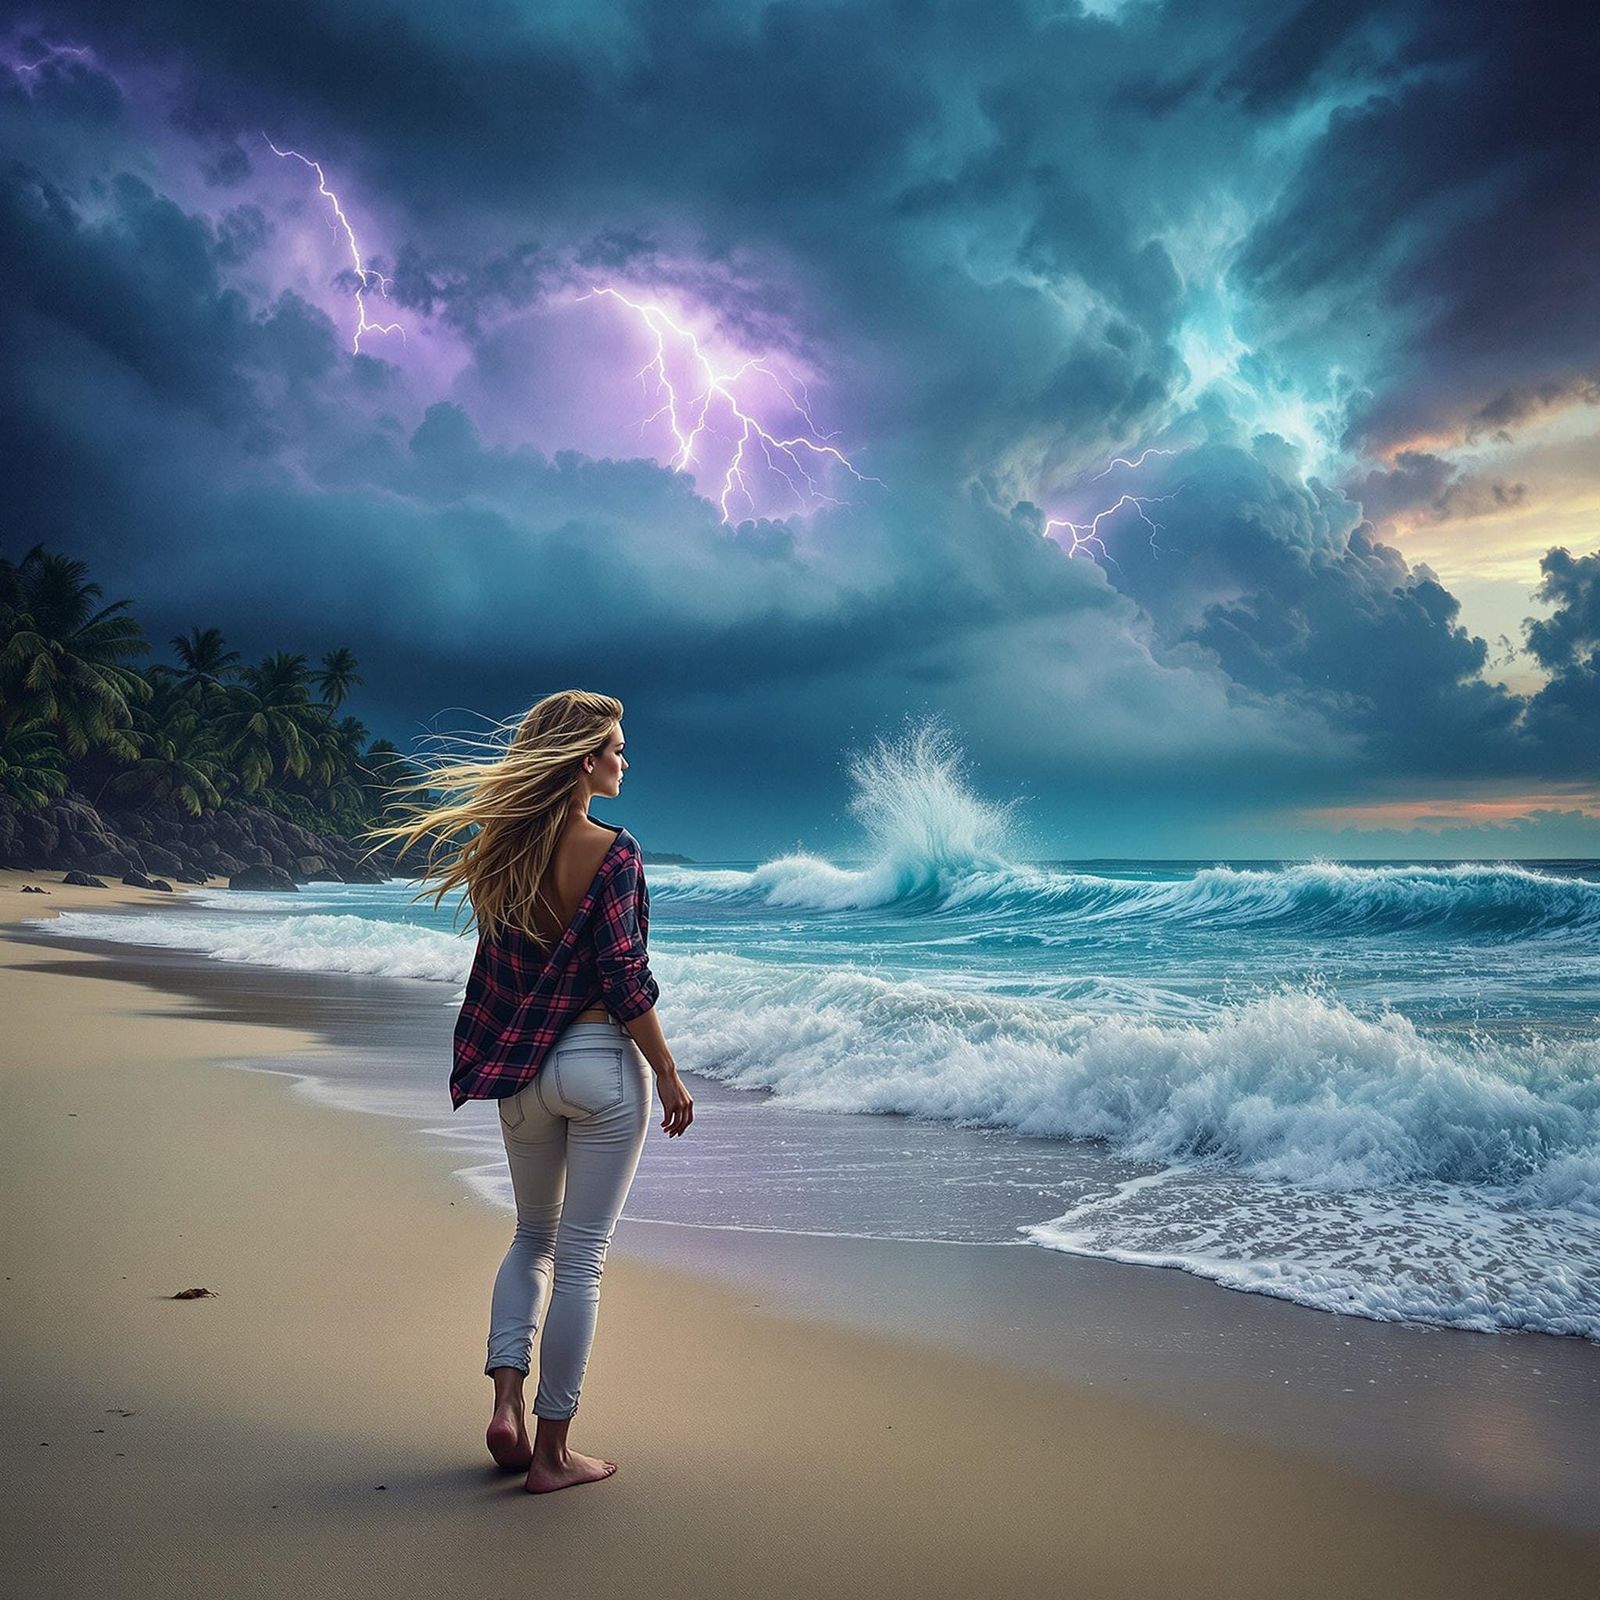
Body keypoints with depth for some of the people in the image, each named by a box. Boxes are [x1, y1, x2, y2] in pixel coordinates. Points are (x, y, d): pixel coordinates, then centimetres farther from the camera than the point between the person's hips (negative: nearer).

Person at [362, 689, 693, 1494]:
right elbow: (625, 981, -15)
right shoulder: (613, 851, -15)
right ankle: (552, 1452, 13)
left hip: (523, 1065, 5)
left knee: (532, 1238, 23)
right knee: (580, 1258, 5)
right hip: (602, 1064, -5)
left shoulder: (501, 845, 0)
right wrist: (670, 1076, -9)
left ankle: (506, 1403, 12)